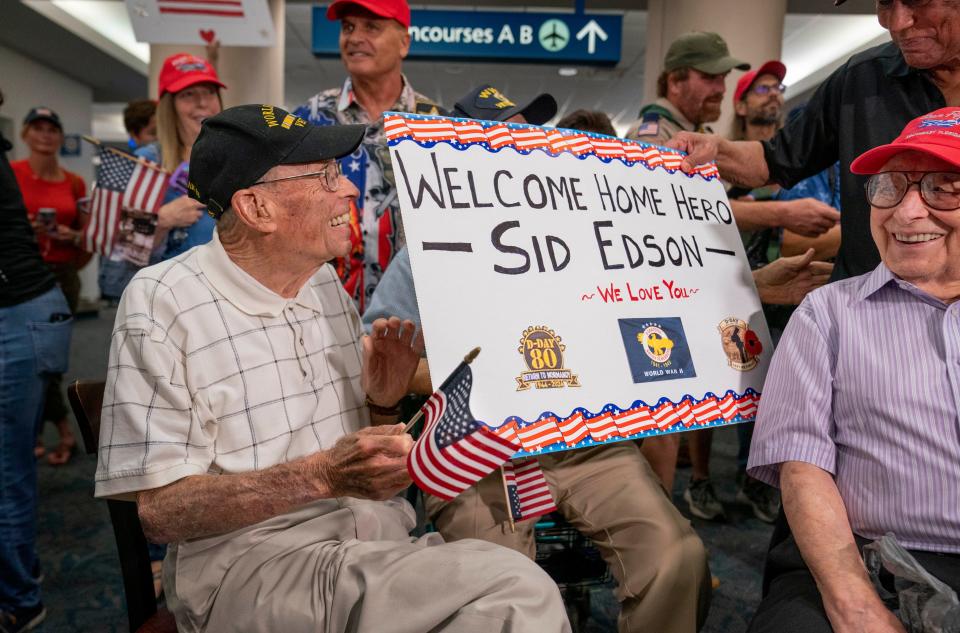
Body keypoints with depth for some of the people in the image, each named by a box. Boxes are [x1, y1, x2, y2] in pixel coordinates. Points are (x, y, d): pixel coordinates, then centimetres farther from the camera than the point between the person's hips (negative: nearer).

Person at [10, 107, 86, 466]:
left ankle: (34, 435, 16)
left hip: (62, 276, 2)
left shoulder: (74, 183, 7)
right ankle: (65, 431, 14)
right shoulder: (9, 174, -2)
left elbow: (87, 233, 13)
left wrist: (72, 235, -7)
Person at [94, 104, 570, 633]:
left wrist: (382, 402, -4)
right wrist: (324, 475, -23)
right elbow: (161, 510, -12)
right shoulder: (162, 303, -9)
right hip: (250, 557, -6)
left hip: (382, 540, 6)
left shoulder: (328, 285, 11)